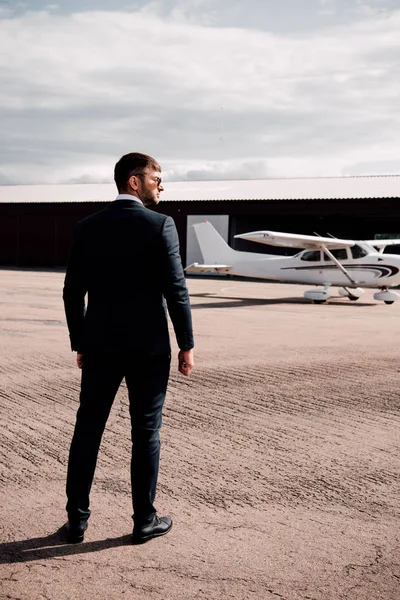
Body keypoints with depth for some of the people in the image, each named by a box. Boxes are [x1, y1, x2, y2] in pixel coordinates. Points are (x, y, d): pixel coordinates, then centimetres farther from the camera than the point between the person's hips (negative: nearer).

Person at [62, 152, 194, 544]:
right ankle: (145, 520, 15)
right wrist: (187, 345, -4)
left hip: (99, 346, 4)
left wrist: (80, 344, 14)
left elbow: (73, 291, 5)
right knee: (145, 432, 6)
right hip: (148, 347, -3)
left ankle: (77, 520, 17)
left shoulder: (87, 227, 4)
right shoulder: (160, 225, -9)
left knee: (87, 429, 10)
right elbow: (175, 290, -12)